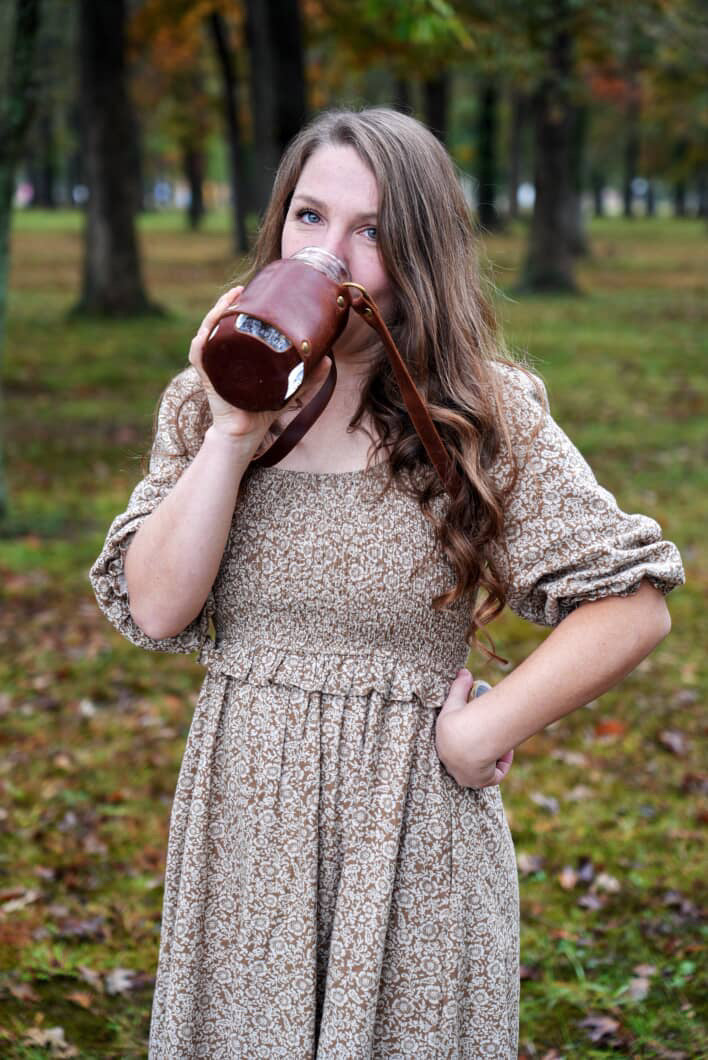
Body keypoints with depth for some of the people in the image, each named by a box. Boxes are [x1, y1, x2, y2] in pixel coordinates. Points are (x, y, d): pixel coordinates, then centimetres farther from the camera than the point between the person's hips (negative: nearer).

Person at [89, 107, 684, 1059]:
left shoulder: (484, 416, -8)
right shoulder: (206, 404, 2)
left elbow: (631, 607, -11)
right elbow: (155, 610, -8)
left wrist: (479, 736, -13)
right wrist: (233, 434, -14)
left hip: (414, 834, -3)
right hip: (242, 825, 3)